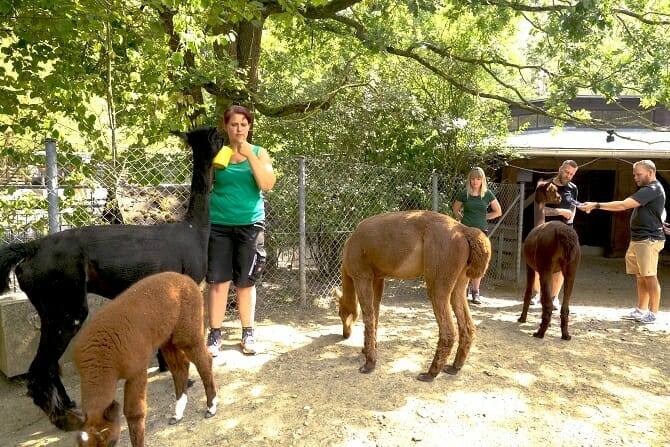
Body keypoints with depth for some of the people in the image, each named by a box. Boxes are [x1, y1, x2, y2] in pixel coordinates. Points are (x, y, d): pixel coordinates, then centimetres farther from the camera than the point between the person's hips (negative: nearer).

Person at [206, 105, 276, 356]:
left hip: (250, 224, 0)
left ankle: (248, 333, 20)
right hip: (219, 224, 0)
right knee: (218, 281, -1)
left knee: (246, 282, 6)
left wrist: (250, 155, -16)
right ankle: (214, 334, 10)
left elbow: (267, 185, -9)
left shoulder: (259, 152, 5)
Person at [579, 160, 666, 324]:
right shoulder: (647, 189, 20)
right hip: (638, 239, 10)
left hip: (649, 239, -10)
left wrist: (596, 205, -21)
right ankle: (641, 309, 17)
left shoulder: (652, 189, -14)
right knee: (640, 276, 11)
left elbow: (623, 205, -22)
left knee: (649, 276, -5)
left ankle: (653, 312, 2)